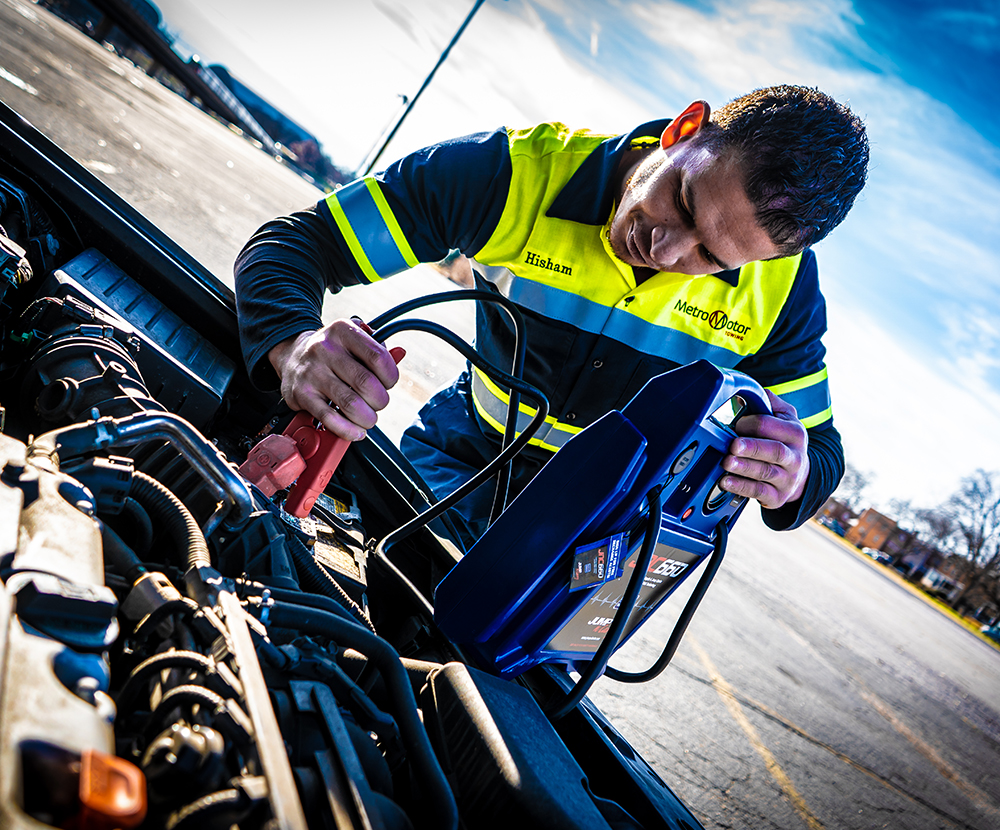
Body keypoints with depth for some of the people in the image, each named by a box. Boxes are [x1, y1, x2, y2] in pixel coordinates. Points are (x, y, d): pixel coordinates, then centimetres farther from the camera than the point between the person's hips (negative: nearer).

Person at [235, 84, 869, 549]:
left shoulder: (782, 287, -21)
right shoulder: (523, 172, -26)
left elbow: (821, 449, -11)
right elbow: (298, 242, -25)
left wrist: (794, 478, -38)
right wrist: (294, 346, -49)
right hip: (462, 462, 0)